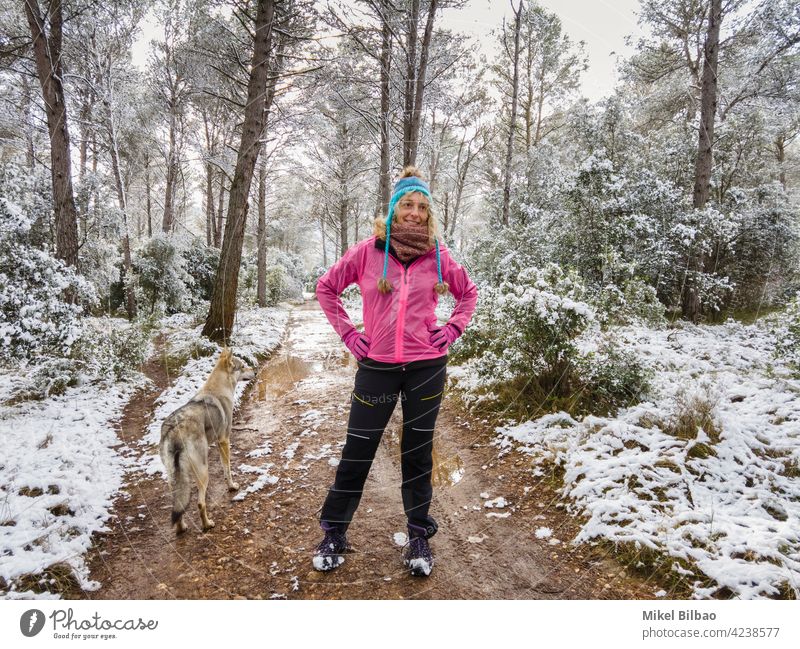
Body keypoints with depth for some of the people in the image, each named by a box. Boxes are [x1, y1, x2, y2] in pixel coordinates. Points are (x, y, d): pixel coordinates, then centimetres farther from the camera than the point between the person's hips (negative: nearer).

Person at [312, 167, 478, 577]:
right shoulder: (368, 251, -3)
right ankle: (333, 534, 25)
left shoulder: (437, 255, 1)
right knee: (357, 452, 6)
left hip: (427, 367, 1)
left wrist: (452, 329, 3)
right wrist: (347, 333, 1)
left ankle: (419, 536, 28)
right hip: (377, 367, -1)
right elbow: (326, 287, 8)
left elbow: (468, 292, 16)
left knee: (418, 452, 12)